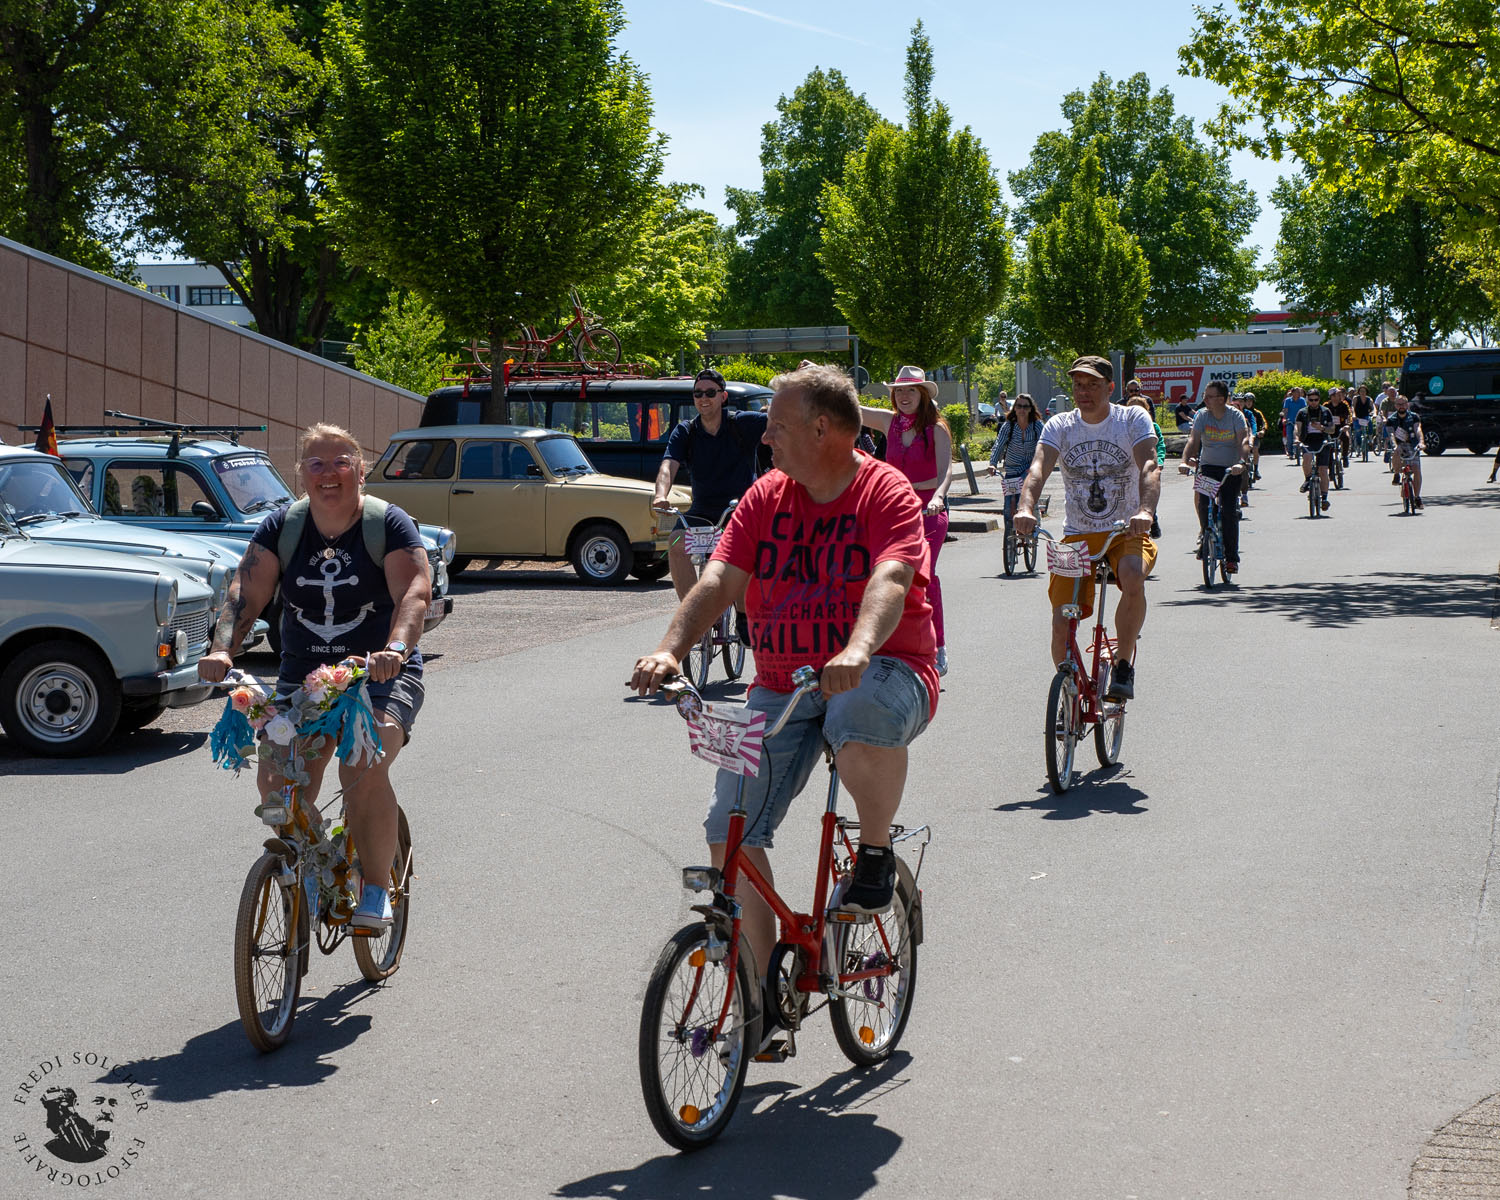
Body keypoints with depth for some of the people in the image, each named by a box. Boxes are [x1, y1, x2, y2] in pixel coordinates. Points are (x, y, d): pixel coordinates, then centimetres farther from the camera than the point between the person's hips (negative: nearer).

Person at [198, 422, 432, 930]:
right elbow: (246, 594, -8)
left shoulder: (389, 524, -7)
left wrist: (395, 649, -40)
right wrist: (222, 649, -27)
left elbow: (415, 594, -21)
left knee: (364, 768, -27)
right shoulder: (282, 527, 2)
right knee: (276, 778, -15)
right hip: (302, 675, 4)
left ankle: (377, 887, -9)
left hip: (383, 677, -3)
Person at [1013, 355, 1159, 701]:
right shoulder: (1060, 426, 0)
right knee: (1061, 626, -9)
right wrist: (1025, 508, -38)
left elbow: (1149, 468, -20)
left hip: (1126, 532, -2)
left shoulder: (1133, 420, -5)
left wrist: (1145, 511, -41)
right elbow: (1038, 468, -17)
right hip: (1077, 536, 2)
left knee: (1132, 578, -35)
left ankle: (1123, 665, -14)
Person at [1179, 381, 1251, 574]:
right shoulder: (1202, 415, -6)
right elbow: (1193, 440, -16)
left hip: (1231, 469, -2)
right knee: (1200, 496, -22)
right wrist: (1184, 461, -34)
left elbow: (1244, 441, -23)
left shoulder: (1236, 416, -11)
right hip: (1207, 465, 2)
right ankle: (1205, 532, 5)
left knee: (1229, 510, -10)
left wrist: (1242, 462, -42)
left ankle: (1231, 557, -1)